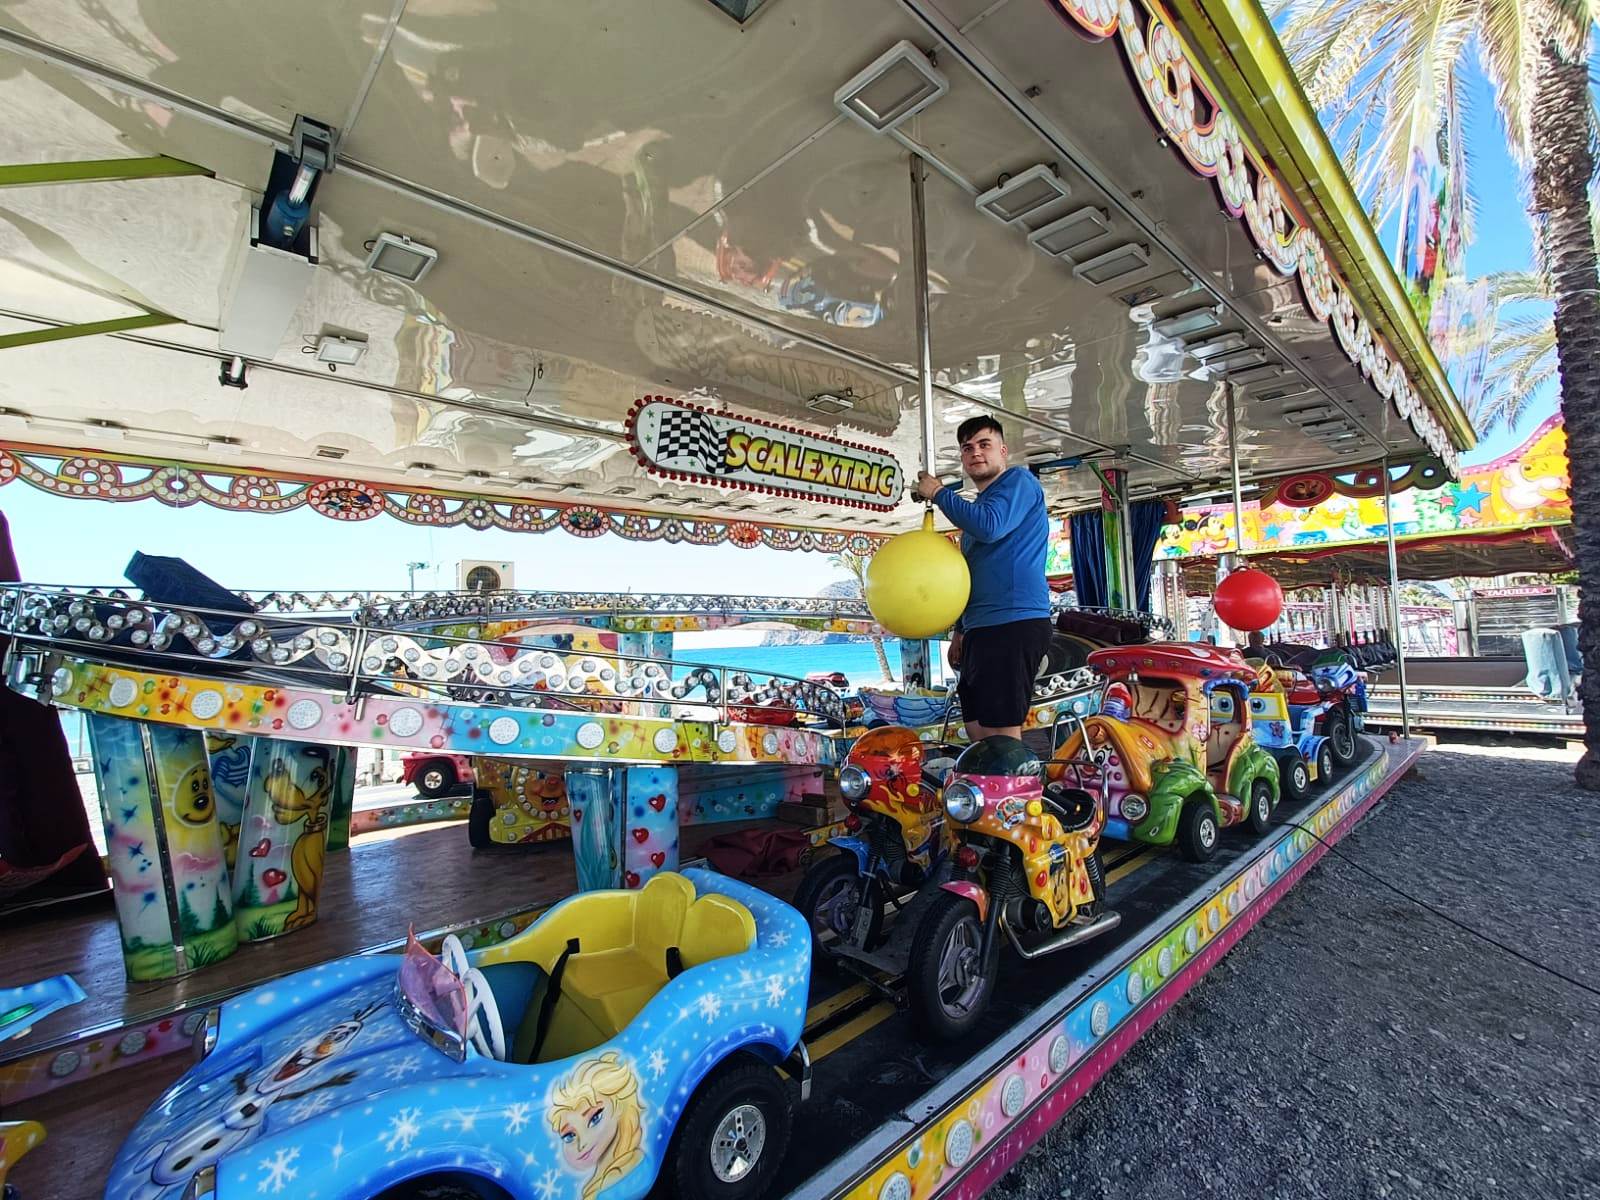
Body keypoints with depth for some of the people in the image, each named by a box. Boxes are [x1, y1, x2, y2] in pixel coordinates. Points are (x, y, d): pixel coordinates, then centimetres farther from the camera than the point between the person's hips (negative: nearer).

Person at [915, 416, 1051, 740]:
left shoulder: (1019, 480, 0)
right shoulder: (976, 507, 26)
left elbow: (990, 527, -20)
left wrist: (939, 493, -6)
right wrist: (961, 630, 25)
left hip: (1014, 623, -10)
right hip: (981, 629, 10)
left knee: (1001, 737, -11)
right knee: (978, 733, 10)